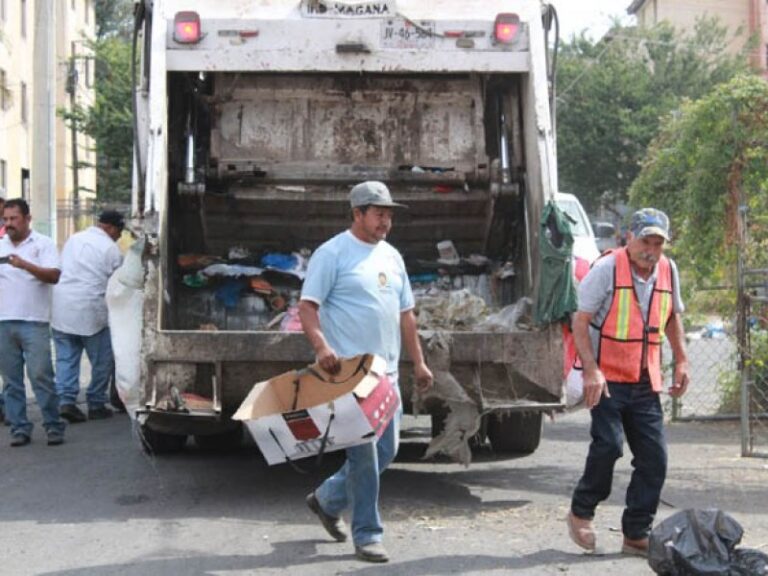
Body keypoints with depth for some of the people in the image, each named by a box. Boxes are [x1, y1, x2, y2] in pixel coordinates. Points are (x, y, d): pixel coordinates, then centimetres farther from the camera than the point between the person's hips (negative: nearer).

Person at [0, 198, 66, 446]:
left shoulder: (43, 244, 3)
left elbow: (54, 276, -10)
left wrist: (24, 264, -22)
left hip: (34, 322, -4)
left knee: (41, 376, -6)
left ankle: (53, 426, 1)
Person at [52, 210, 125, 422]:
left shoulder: (73, 239, 14)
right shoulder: (110, 248, -4)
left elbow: (59, 271, 18)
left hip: (62, 309, 5)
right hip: (91, 310, -5)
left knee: (66, 359, 9)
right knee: (102, 361, 8)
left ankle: (66, 401, -3)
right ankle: (96, 405, 12)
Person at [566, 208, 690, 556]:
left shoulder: (668, 271, 6)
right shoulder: (607, 268, -11)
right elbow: (580, 322, -11)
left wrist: (681, 360, 13)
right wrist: (591, 369, -21)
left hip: (645, 382, 6)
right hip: (607, 378, -6)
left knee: (654, 456, 1)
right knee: (608, 443, -18)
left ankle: (636, 534, 12)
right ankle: (581, 512, 7)